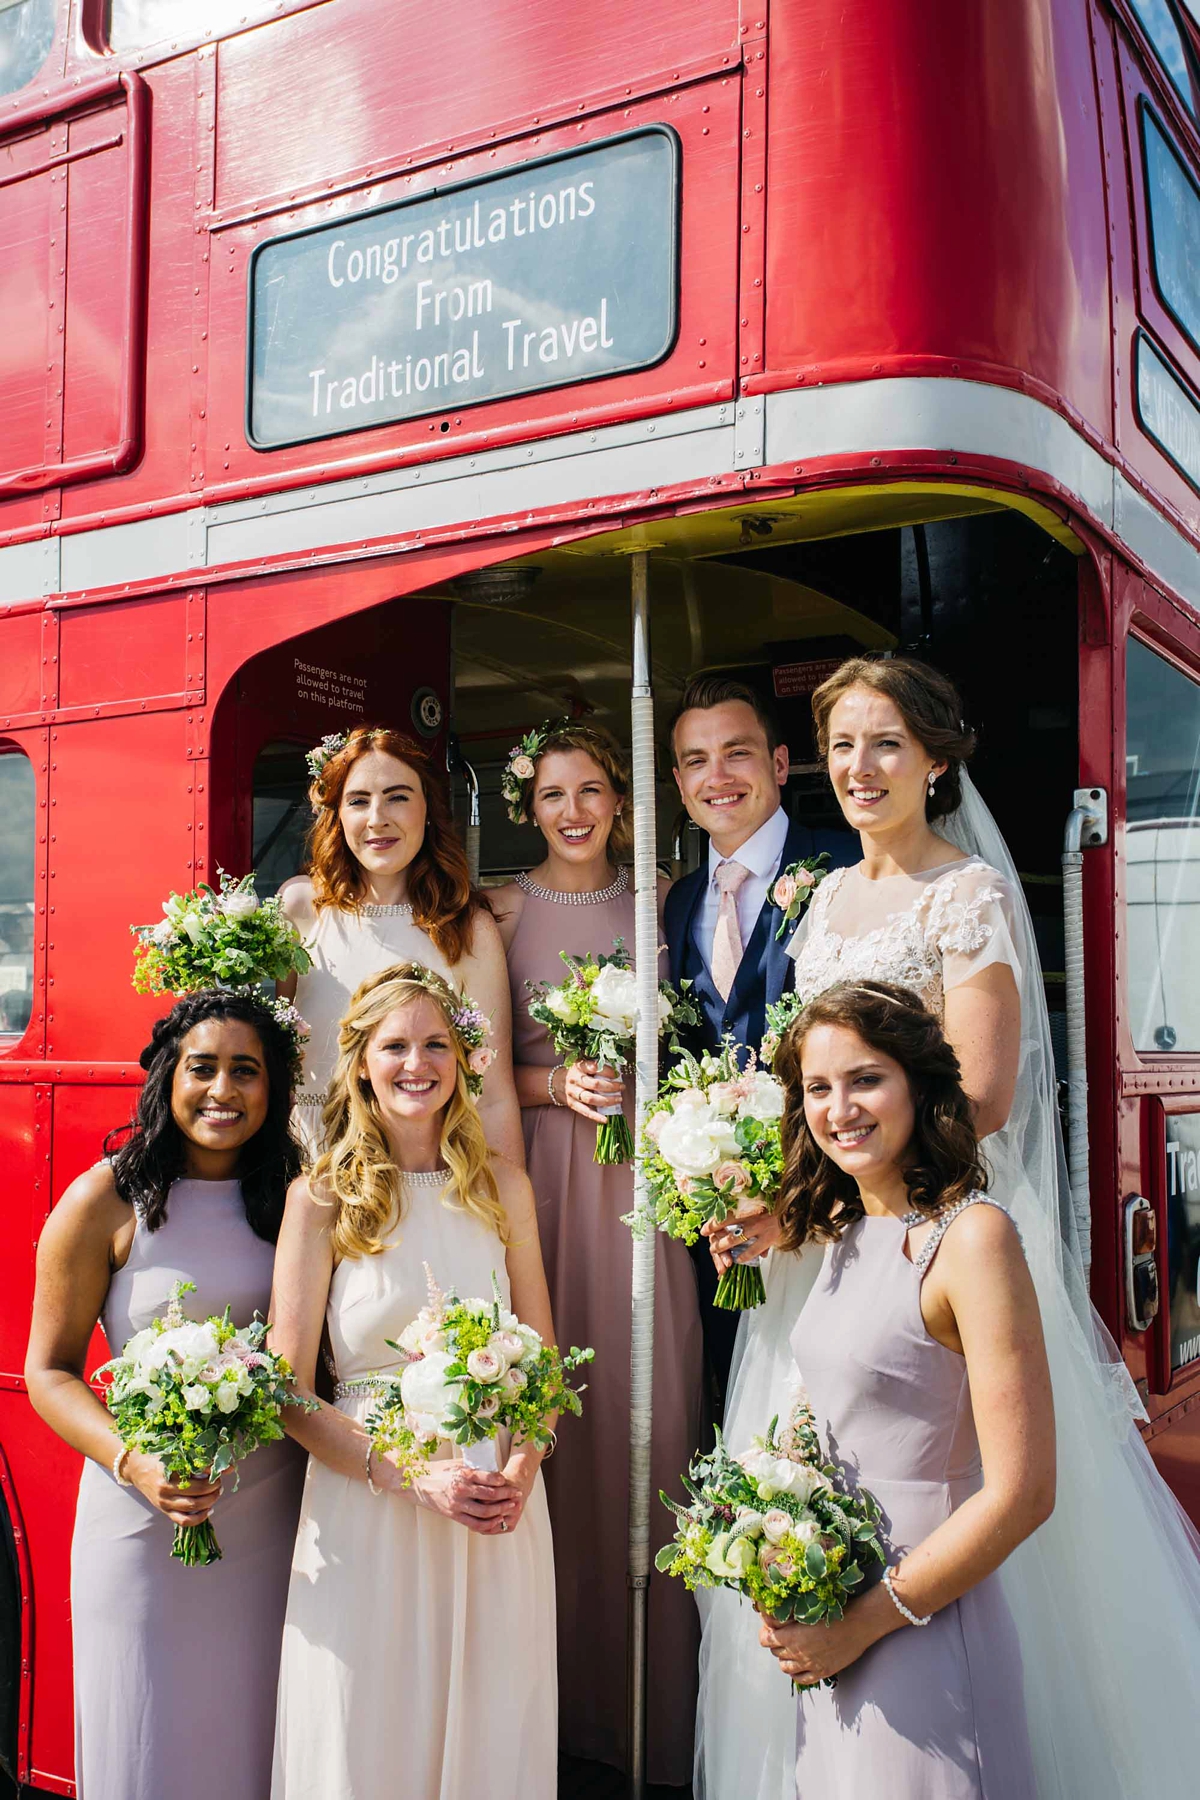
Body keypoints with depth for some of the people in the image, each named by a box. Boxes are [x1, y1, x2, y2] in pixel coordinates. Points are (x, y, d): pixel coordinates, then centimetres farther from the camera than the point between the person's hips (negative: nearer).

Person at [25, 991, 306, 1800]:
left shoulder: (294, 1199, 3)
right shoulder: (106, 1201, -8)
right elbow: (49, 1371, -5)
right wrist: (133, 1461, -20)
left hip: (274, 1517, 3)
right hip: (144, 1517, -3)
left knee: (255, 1734, 15)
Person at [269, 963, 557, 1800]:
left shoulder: (503, 1187, 5)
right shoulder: (322, 1198, -4)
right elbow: (290, 1394, -5)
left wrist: (523, 1466, -7)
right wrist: (415, 1476, -16)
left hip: (501, 1512, 3)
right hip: (367, 1508, -2)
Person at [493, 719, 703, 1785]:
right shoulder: (500, 914, 4)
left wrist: (643, 1079, -3)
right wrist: (556, 1084, -12)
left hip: (641, 1173, 2)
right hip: (537, 1170, -1)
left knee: (651, 1401, 1)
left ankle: (656, 1696, 17)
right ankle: (565, 1689, 17)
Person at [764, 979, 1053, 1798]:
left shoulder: (971, 1235, -19)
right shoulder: (850, 1231, 5)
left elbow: (1021, 1493, -21)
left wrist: (860, 1625, -15)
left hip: (924, 1636, -7)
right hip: (831, 1630, 7)